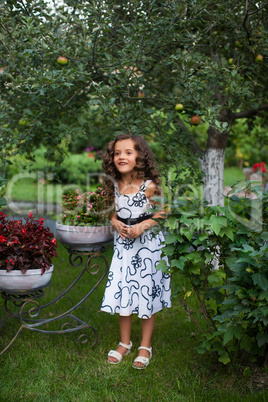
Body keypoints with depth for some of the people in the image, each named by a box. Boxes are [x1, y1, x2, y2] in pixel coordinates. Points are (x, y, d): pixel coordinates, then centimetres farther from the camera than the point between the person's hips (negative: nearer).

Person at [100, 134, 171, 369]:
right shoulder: (114, 186, -1)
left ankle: (146, 346, 24)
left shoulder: (149, 186, -16)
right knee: (121, 293, 9)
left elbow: (161, 215, -8)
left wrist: (142, 226, -22)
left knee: (147, 294, 6)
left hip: (148, 245, -4)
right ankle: (125, 343, 29)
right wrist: (117, 224, -11)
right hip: (123, 245, 4)